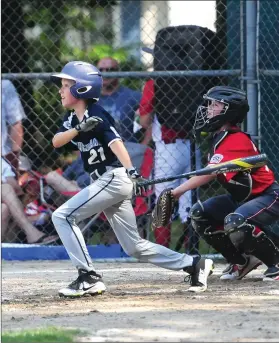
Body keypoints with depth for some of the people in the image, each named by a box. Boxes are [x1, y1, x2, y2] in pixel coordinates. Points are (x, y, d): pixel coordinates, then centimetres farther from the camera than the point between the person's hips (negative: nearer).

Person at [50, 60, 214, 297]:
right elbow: (56, 142, -1)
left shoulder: (96, 114, -11)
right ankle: (194, 264, 14)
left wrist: (130, 170, -43)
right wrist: (78, 129, -19)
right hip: (105, 183, 9)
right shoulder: (72, 118, 14)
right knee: (135, 247, 9)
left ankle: (88, 277, -13)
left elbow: (115, 141, -27)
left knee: (62, 216, -13)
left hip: (115, 178, -9)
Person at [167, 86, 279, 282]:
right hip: (241, 198, 10)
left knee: (236, 222, -36)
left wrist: (176, 192, -41)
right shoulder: (219, 137, 5)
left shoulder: (236, 141, -26)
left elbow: (209, 174, -36)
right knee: (200, 214, 1)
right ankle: (241, 261, 11)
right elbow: (213, 173, 5)